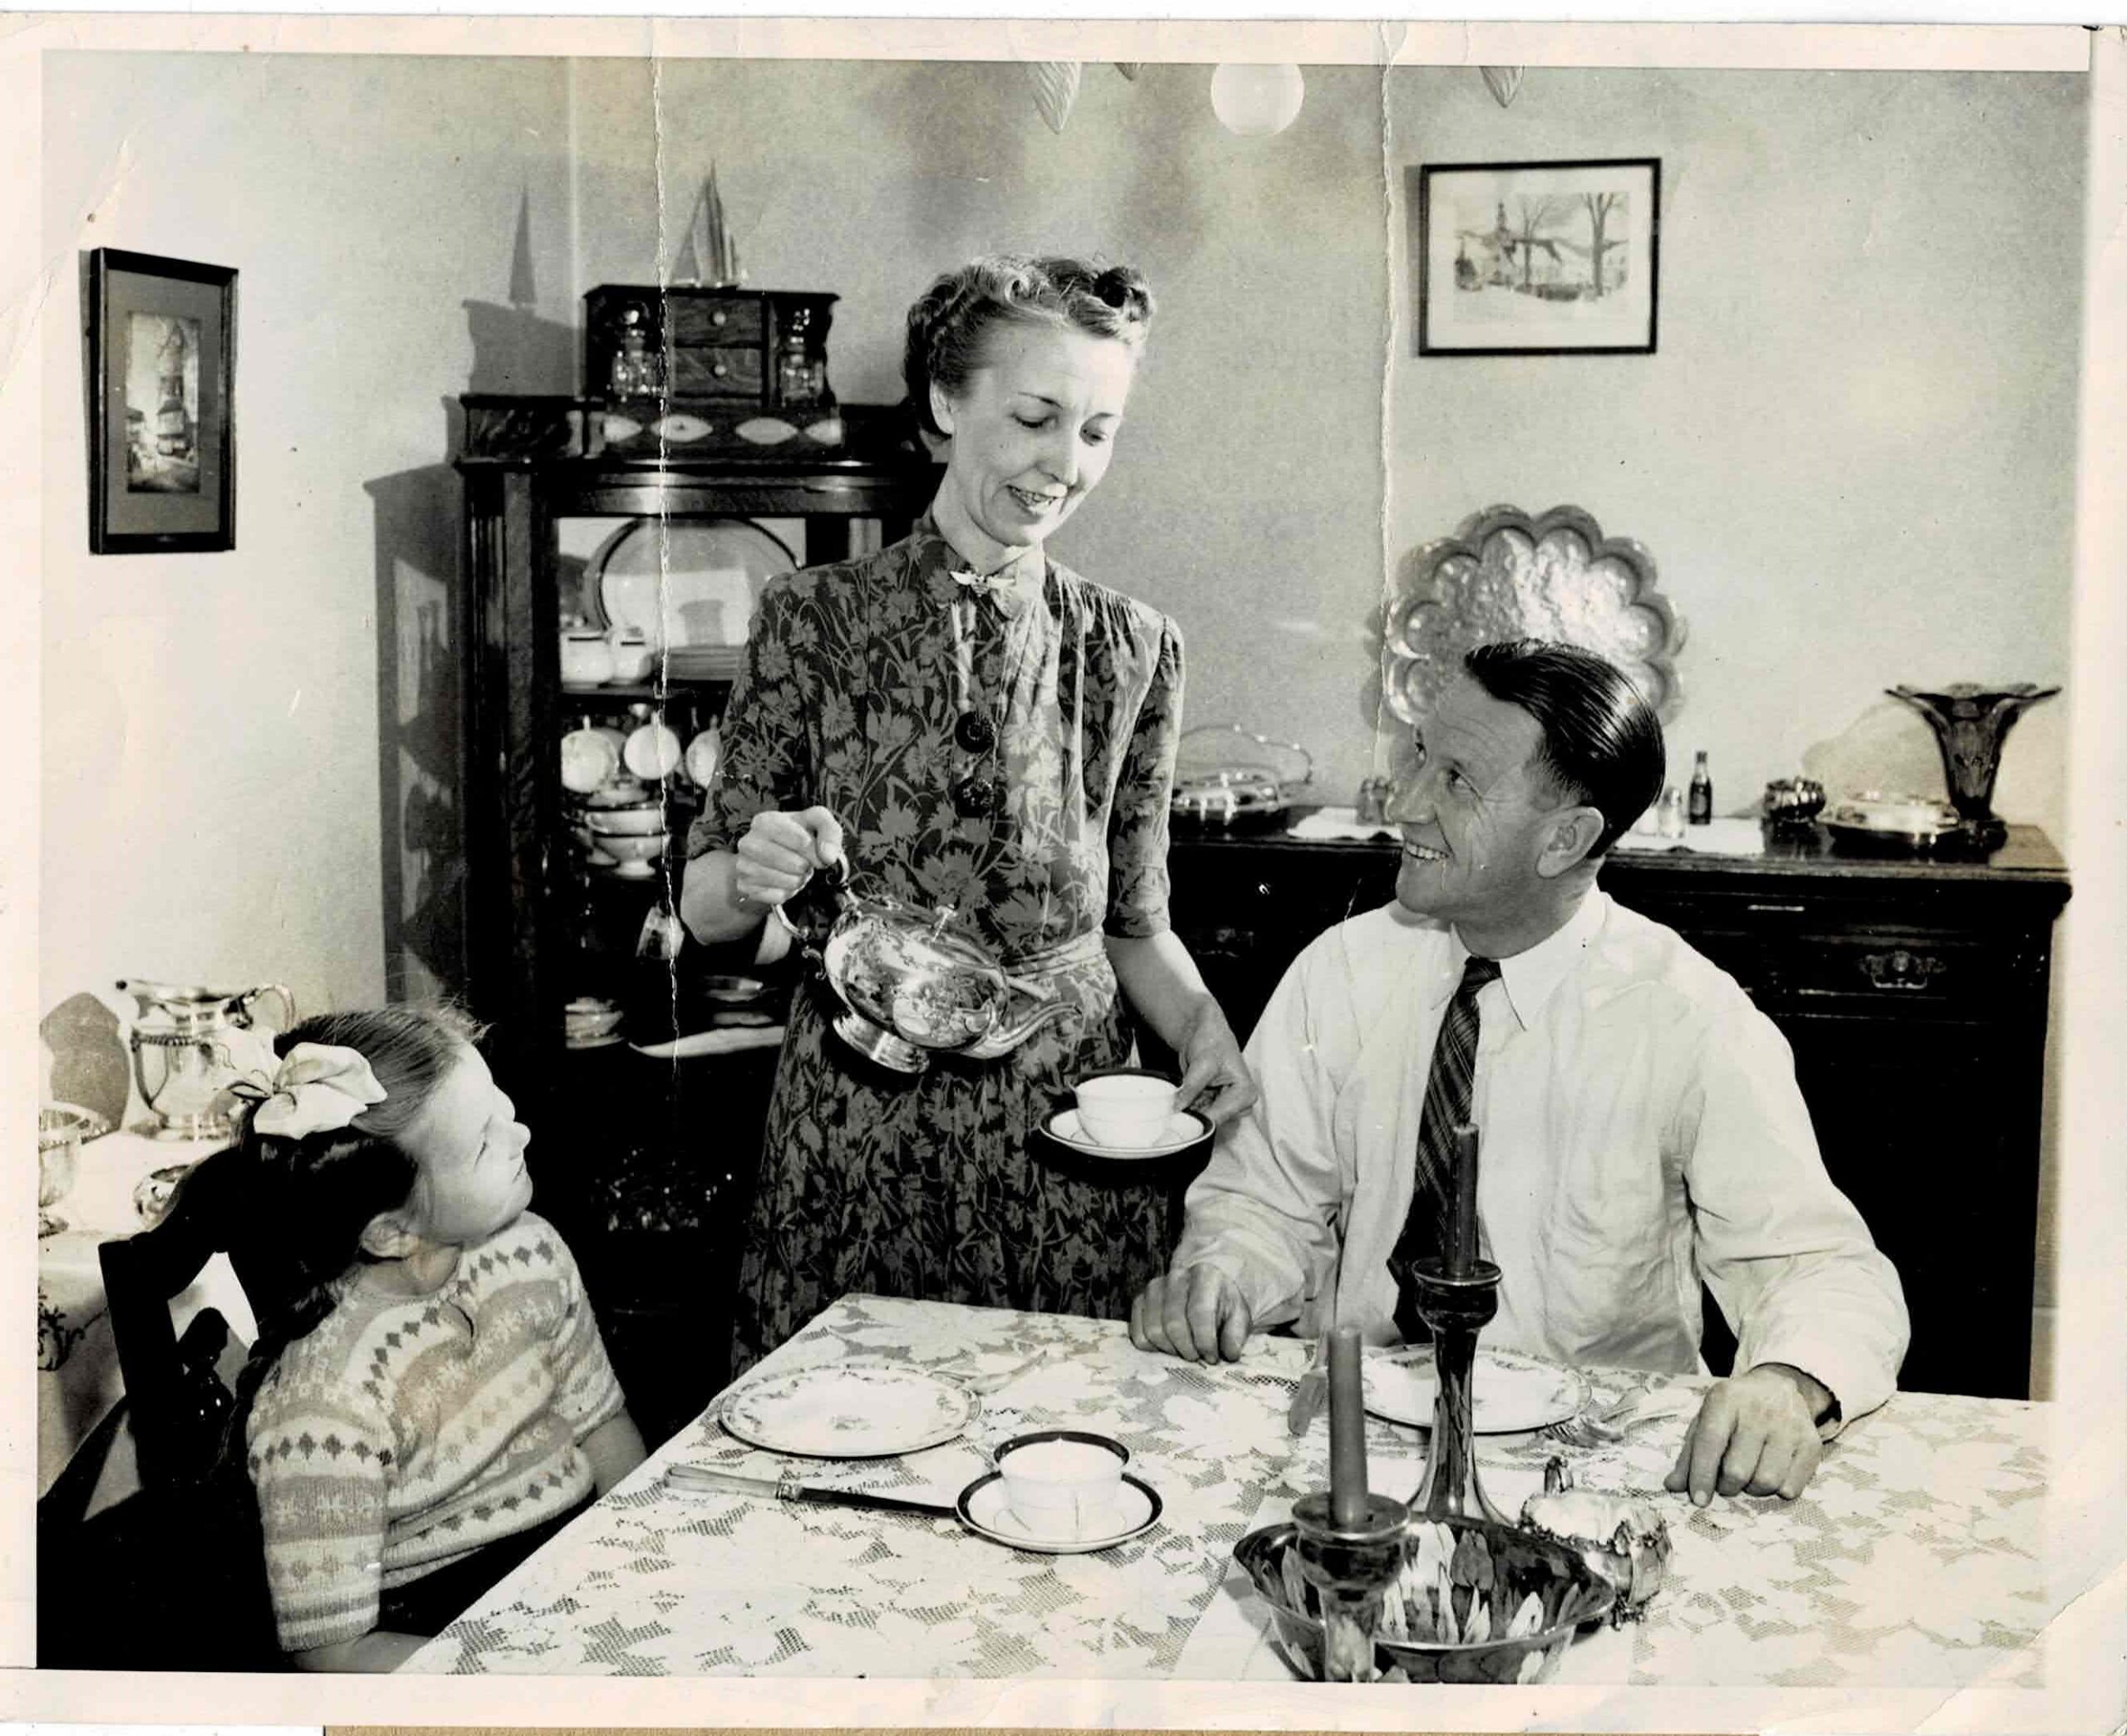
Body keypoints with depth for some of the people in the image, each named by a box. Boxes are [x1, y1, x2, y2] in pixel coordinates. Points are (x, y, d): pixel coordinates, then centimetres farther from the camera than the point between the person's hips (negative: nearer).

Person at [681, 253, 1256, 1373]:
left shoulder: (1132, 648, 4)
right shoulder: (815, 619, -2)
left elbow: (1135, 922, 10)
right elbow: (704, 909, 0)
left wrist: (1205, 1032, -9)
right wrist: (754, 880, -21)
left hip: (1067, 1127, 2)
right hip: (853, 1123, -1)